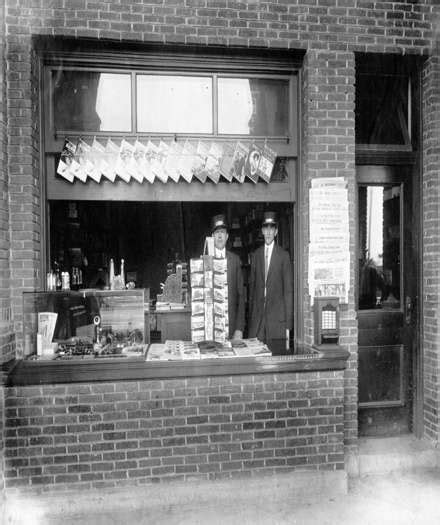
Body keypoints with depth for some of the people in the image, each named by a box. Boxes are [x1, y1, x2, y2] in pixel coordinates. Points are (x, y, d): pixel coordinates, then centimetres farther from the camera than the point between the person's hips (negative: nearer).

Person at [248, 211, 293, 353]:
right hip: (257, 316, 3)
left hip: (277, 317, -3)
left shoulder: (283, 256, -1)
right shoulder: (255, 255, 11)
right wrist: (250, 316, 8)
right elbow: (251, 286, 12)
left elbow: (288, 290, -2)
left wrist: (288, 324, -5)